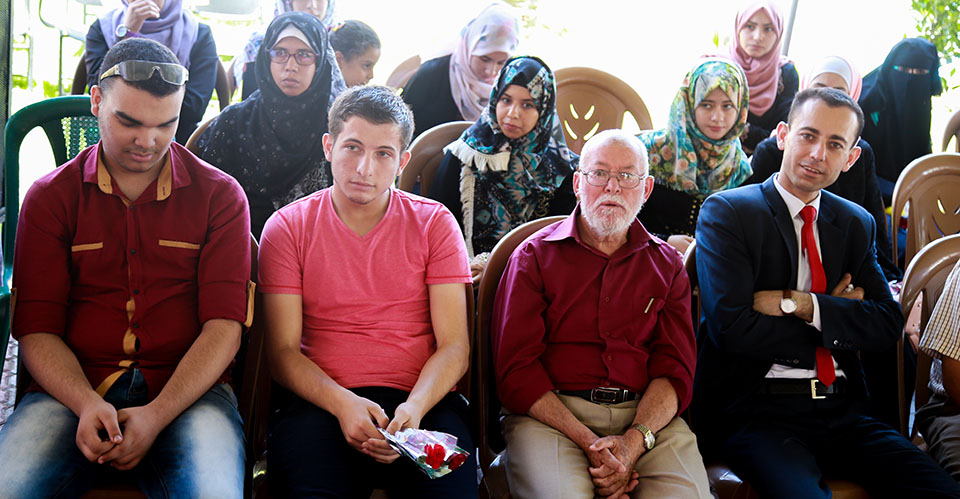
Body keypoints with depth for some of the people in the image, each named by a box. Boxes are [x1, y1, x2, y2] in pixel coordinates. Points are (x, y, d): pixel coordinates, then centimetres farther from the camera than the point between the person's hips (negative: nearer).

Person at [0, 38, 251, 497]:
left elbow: (224, 325, -2)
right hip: (73, 390, 2)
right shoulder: (49, 197, 11)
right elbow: (37, 328, 4)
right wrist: (87, 404, -16)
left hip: (187, 391, -1)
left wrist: (156, 415, -16)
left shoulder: (219, 195, 6)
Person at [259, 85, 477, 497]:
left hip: (422, 399, 1)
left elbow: (454, 346, 3)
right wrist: (342, 403, -17)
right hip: (320, 399, 0)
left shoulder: (434, 223, 8)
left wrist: (414, 408, -16)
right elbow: (283, 351, 2)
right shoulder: (287, 227, 7)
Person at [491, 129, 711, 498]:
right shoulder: (534, 257, 9)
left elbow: (675, 369, 8)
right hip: (550, 414, -2)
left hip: (648, 416, 3)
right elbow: (517, 369, 0)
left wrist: (633, 441, -13)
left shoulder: (667, 264, 17)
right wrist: (588, 443, -14)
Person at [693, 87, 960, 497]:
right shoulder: (726, 212, -1)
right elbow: (730, 327, -13)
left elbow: (889, 325, 3)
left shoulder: (856, 224, 16)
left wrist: (798, 303, -11)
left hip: (841, 408, 5)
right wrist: (838, 323, -4)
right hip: (756, 408, -5)